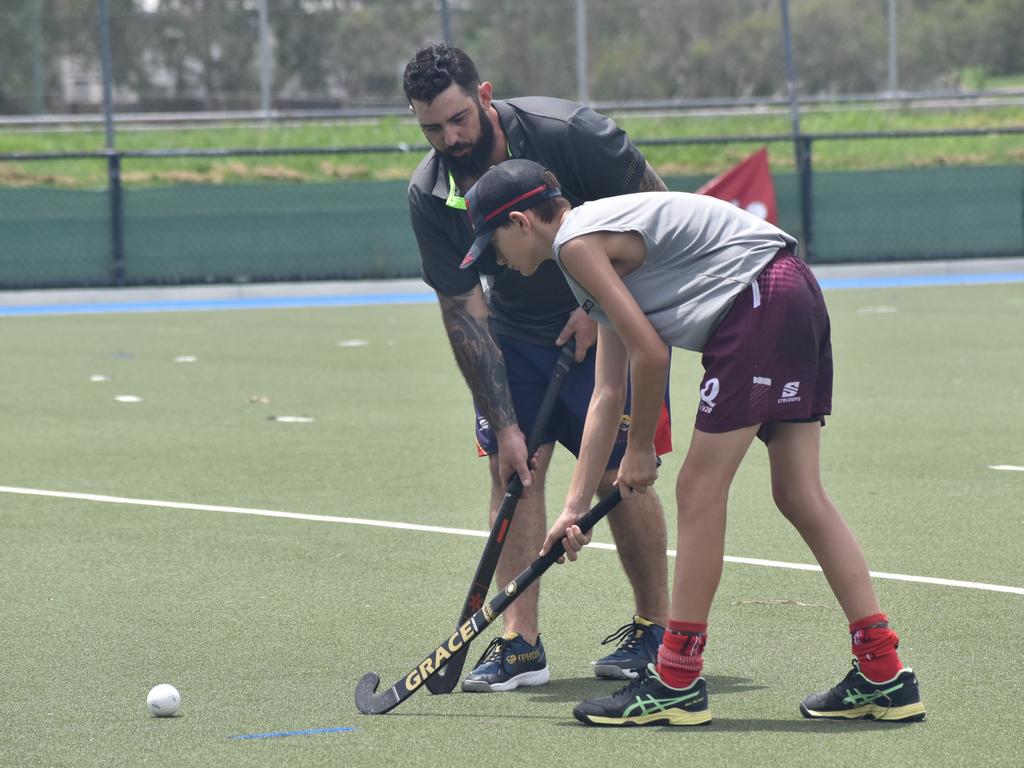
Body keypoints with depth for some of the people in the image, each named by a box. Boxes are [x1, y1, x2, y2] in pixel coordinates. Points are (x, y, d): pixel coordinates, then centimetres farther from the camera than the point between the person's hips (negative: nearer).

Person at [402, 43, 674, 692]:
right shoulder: (429, 195, -16)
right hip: (516, 329, 3)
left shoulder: (568, 134, -27)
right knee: (512, 467, -7)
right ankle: (521, 642, -4)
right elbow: (464, 314, -14)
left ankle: (655, 627, 8)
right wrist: (504, 424, -18)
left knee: (619, 470, -8)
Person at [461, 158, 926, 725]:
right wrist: (575, 504, 20)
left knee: (700, 490, -4)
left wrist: (640, 448, 5)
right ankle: (883, 678, 11)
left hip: (758, 301, -10)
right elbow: (607, 393, 22)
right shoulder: (604, 238, 24)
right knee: (800, 496, 11)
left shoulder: (576, 242, -6)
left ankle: (677, 684, 1)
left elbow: (650, 353, -10)